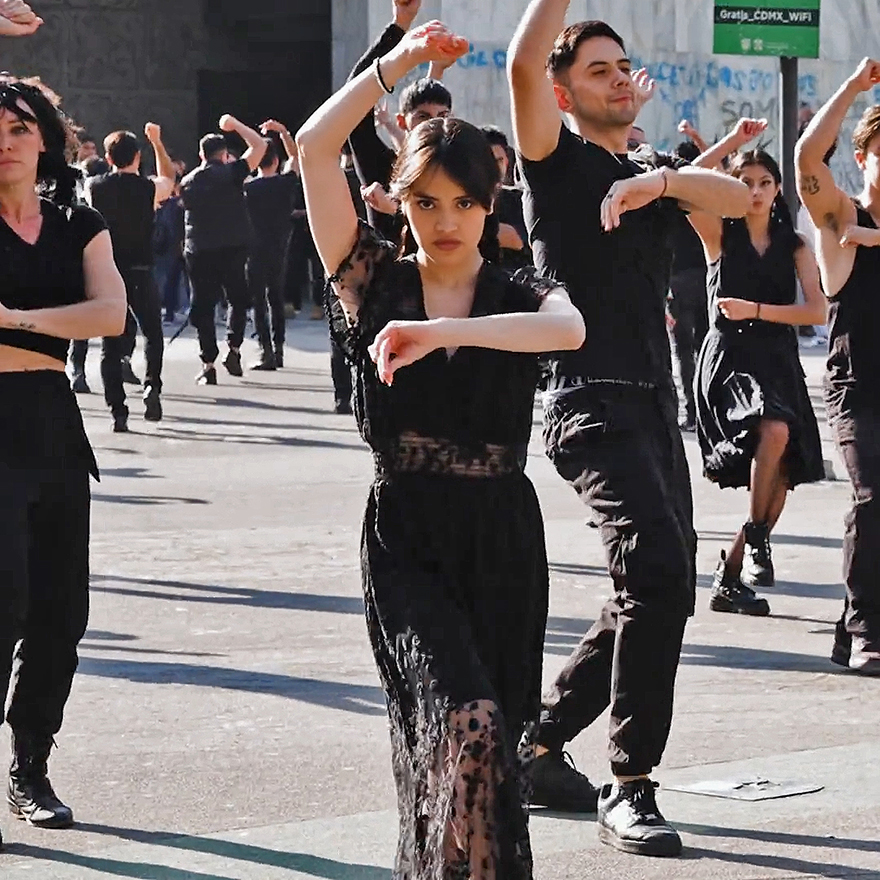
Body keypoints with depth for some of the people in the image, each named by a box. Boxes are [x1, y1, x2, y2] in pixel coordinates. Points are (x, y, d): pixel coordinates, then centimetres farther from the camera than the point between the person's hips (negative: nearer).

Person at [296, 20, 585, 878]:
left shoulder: (522, 298, 4)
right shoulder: (376, 282, 3)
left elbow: (568, 329, -23)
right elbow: (314, 147, -7)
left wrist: (440, 333, -32)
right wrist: (401, 59, -6)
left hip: (501, 539, 2)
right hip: (404, 535, -2)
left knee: (483, 734, 7)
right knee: (465, 720, -22)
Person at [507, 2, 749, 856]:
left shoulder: (653, 174, 22)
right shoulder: (557, 162, 3)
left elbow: (737, 197, 2)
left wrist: (662, 180, -15)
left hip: (655, 406, 8)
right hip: (592, 401, -8)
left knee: (659, 593, 11)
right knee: (657, 572, -22)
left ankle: (539, 744, 23)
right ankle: (629, 791, -18)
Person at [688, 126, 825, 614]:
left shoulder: (795, 247, 10)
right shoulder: (720, 234, 4)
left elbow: (818, 310, -2)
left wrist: (756, 310, -12)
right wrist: (734, 141, -12)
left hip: (779, 362, 4)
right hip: (730, 357, -4)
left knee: (779, 475, 2)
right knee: (774, 430, -33)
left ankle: (729, 578, 20)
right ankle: (756, 537, -20)